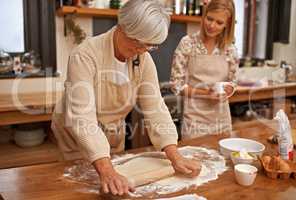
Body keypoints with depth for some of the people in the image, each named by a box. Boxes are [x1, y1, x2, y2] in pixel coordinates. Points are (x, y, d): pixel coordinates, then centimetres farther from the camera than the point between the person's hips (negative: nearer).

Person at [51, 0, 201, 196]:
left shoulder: (144, 59, -13)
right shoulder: (86, 55, -30)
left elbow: (155, 107, -18)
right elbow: (82, 117, -38)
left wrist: (175, 156, -29)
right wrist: (106, 171, -48)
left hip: (114, 135, 5)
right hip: (78, 135, -4)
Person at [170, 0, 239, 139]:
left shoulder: (230, 50, 1)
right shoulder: (187, 43, -8)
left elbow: (231, 83, 10)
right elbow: (176, 85, -8)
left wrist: (227, 91, -12)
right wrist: (205, 92, -18)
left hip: (222, 119, 4)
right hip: (195, 118, -3)